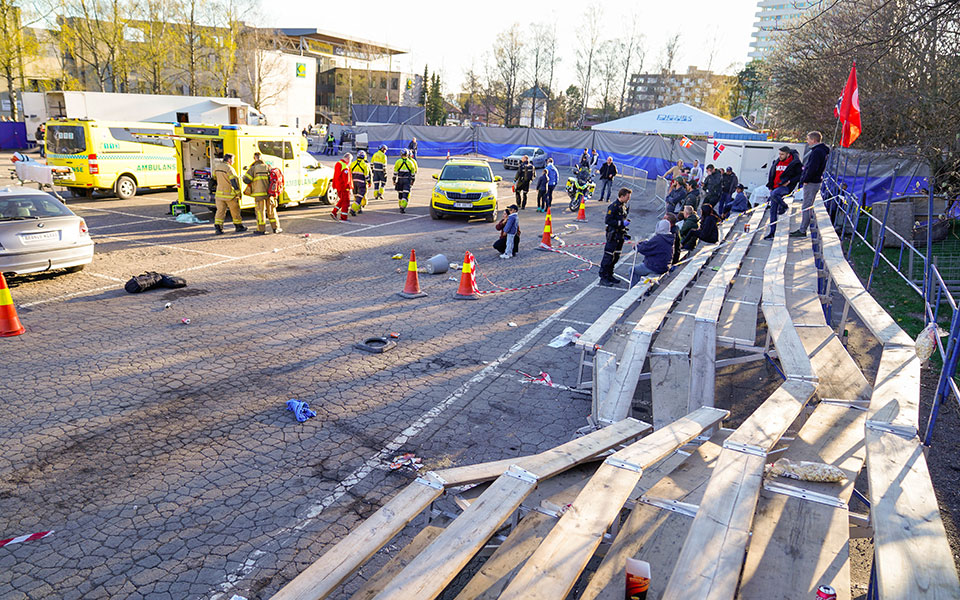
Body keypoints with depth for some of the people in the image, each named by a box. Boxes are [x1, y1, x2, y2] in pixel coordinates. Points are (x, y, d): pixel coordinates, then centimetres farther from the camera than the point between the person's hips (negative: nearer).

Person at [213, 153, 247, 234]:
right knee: (235, 211, 10)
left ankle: (217, 227, -3)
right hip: (229, 194, -6)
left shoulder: (217, 167, 8)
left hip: (219, 193, 6)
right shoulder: (229, 168, -15)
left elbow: (214, 176, 24)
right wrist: (238, 193, -14)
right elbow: (234, 181, -18)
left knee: (220, 211, 5)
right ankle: (238, 226, 21)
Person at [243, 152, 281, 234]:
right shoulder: (268, 167, 8)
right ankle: (275, 227, 14)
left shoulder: (253, 168, -2)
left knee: (260, 211, 3)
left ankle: (262, 230, 5)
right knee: (271, 210, 12)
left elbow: (246, 180, -6)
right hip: (269, 193, 3)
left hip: (259, 193, -3)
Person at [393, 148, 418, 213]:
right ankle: (403, 207, -19)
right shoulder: (410, 162, 3)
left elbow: (395, 172, -1)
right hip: (407, 180, -1)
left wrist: (394, 180, 5)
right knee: (405, 194, -6)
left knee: (400, 193, 17)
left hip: (400, 180, 1)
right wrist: (412, 181, 16)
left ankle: (401, 206, 29)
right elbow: (413, 173, 7)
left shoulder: (398, 161, 0)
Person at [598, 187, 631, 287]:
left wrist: (625, 232, 19)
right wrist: (621, 223, -21)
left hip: (620, 236, 9)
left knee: (616, 256, 14)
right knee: (608, 256, -6)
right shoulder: (614, 206, -16)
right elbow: (608, 220, -21)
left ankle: (609, 276, 24)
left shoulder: (623, 206, 13)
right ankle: (603, 278, 0)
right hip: (613, 235, -9)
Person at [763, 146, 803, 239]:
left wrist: (790, 181, -14)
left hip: (786, 187, -6)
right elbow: (770, 174, 23)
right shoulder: (776, 162, 13)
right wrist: (770, 186, 14)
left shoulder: (795, 163, -4)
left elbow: (801, 175, -5)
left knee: (774, 194, -37)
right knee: (772, 210, 2)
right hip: (775, 188, 6)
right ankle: (772, 232, 6)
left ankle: (784, 206, -6)